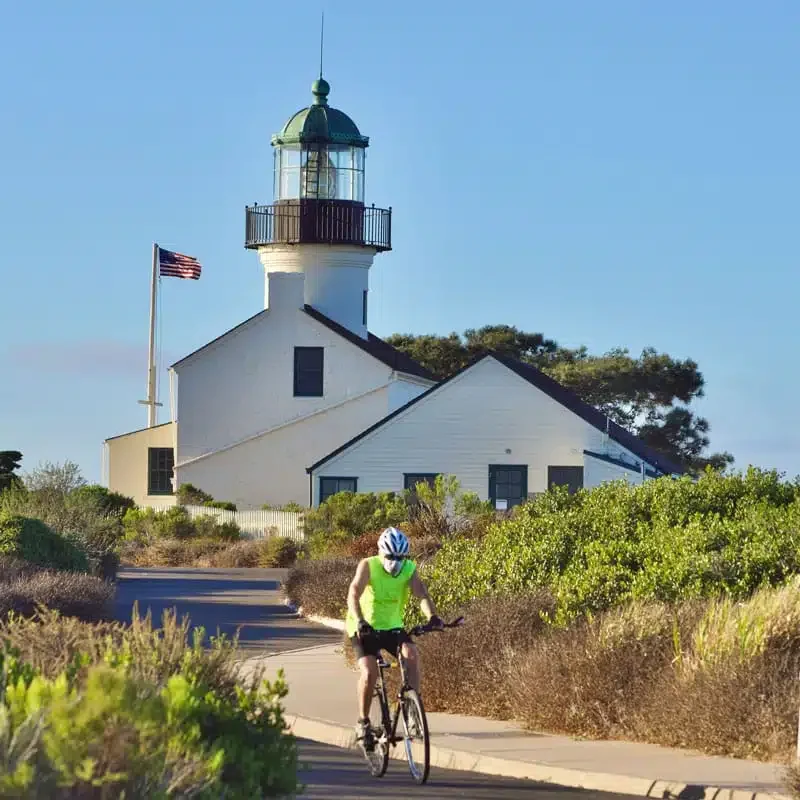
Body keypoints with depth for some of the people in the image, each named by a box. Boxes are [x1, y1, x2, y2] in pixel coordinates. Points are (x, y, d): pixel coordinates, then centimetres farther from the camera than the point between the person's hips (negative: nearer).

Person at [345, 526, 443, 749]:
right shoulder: (368, 566, -16)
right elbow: (354, 594, -29)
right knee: (369, 672, -23)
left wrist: (432, 616, -43)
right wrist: (359, 621, -48)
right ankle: (363, 722, -4)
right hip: (365, 628, -3)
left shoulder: (410, 569, -8)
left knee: (412, 654, -26)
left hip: (393, 627, 3)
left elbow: (422, 594, -22)